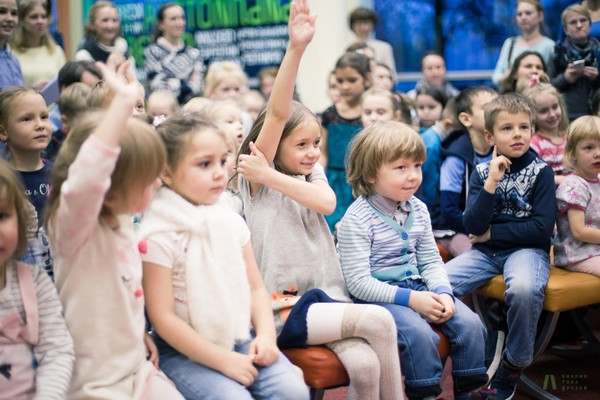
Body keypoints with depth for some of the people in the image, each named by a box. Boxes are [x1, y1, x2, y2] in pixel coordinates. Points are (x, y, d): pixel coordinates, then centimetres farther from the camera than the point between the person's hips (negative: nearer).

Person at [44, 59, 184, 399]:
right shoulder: (74, 226, -21)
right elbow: (86, 177, -43)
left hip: (139, 368, 8)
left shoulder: (122, 221, 3)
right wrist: (124, 101, -43)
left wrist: (139, 333, 14)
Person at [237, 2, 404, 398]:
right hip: (282, 310, -4)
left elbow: (327, 203, -10)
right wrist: (295, 49, -26)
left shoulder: (312, 174, 14)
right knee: (378, 319, -23)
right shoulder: (257, 179, 0)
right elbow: (277, 114, -15)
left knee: (365, 363, -24)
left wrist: (272, 176, -13)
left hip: (325, 298, 4)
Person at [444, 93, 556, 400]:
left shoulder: (541, 171, -2)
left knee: (524, 288, -37)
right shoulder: (482, 171, 4)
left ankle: (512, 366, -13)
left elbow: (542, 228, -11)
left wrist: (492, 233, -8)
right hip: (486, 252, 3)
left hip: (526, 249, -3)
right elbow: (473, 226, -7)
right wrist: (491, 183, -18)